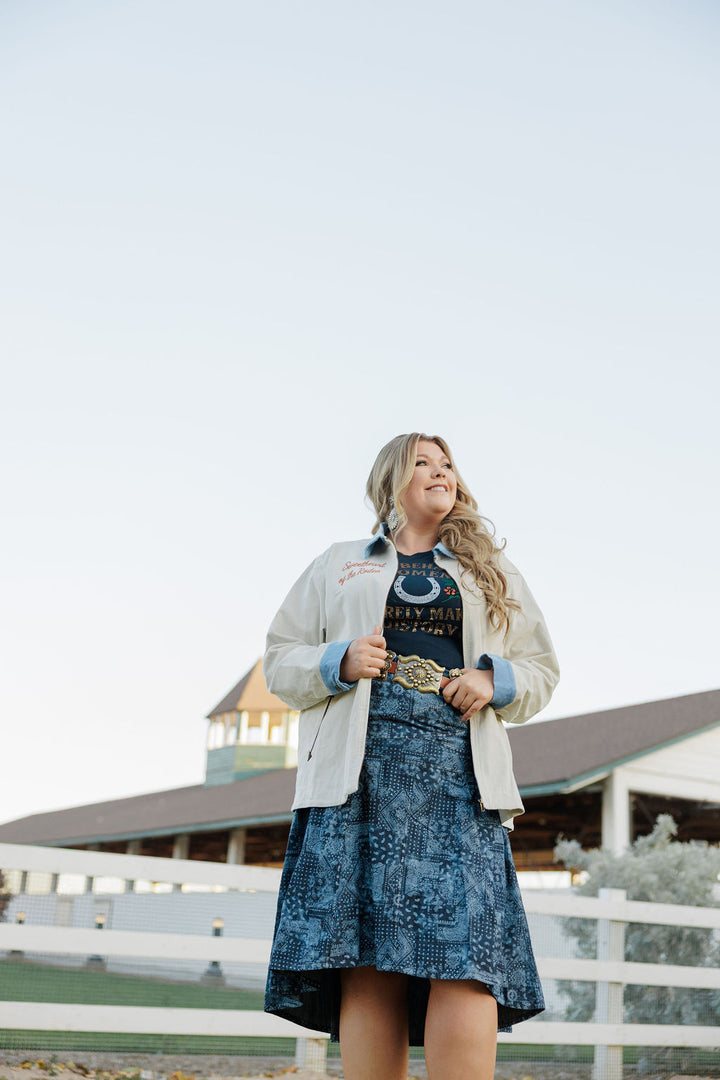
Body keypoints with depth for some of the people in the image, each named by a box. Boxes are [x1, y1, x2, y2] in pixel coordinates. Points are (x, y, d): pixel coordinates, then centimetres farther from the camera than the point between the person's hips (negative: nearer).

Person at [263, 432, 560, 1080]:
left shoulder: (493, 572, 25)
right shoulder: (338, 566, 24)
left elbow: (542, 670, 22)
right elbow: (281, 659, 18)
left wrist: (495, 682, 0)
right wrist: (339, 662, -3)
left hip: (458, 766, 0)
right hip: (362, 766, 0)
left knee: (463, 957, -15)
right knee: (369, 965, -10)